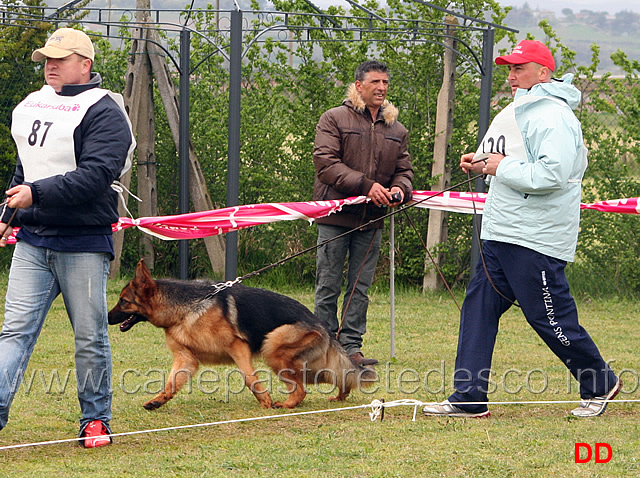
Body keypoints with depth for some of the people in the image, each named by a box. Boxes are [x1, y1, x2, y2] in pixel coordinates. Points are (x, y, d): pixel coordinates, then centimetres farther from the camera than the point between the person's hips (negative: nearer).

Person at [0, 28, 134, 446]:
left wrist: (37, 194, -26)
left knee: (90, 337, 3)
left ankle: (96, 419, 15)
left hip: (83, 242, -5)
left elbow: (95, 175, -21)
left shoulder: (103, 112, -9)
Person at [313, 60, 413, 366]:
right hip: (335, 215, -4)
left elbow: (404, 169, 17)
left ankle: (351, 347, 9)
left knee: (361, 287, 5)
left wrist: (400, 188, -8)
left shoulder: (396, 129, 15)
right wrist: (365, 185, -20)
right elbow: (326, 163, -12)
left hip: (372, 220, 5)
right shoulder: (334, 119, -2)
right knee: (329, 286, 1)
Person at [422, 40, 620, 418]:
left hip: (535, 240, -10)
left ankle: (600, 384, 16)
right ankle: (469, 398, 8)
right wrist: (483, 162, 10)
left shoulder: (552, 117, -16)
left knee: (550, 318, -2)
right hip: (502, 233, 10)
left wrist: (502, 168, -18)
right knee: (479, 309, 5)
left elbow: (551, 174, -28)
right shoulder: (521, 111, 17)